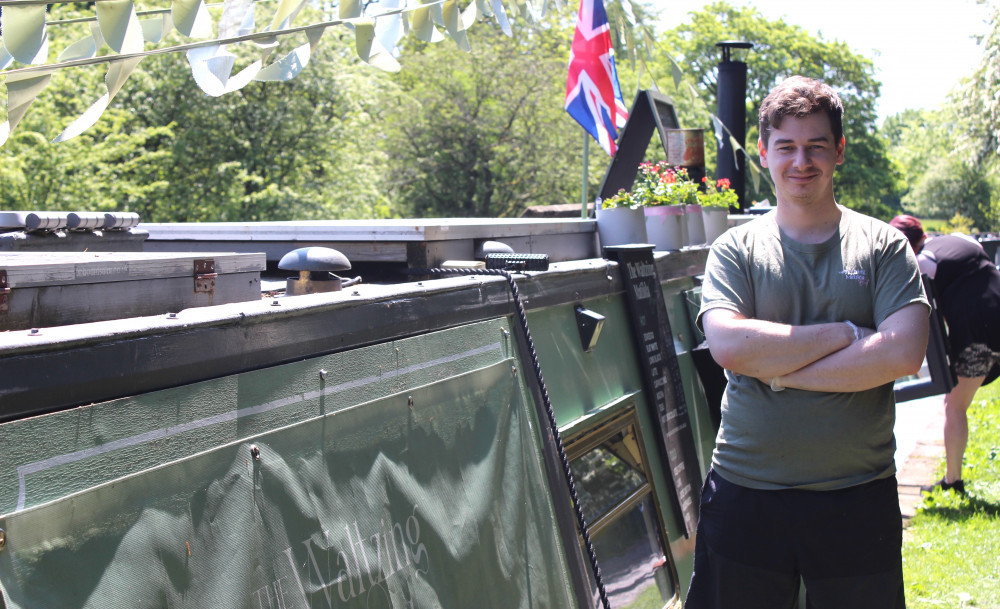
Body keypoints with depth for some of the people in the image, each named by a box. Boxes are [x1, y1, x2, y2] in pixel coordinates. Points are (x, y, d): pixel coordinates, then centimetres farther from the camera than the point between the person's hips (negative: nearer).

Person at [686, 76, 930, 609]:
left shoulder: (882, 246, 3)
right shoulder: (735, 250, 3)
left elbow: (904, 354, -12)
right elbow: (729, 346, -15)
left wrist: (780, 372, -13)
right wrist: (845, 334, -13)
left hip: (858, 499, 0)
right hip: (746, 495, 0)